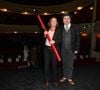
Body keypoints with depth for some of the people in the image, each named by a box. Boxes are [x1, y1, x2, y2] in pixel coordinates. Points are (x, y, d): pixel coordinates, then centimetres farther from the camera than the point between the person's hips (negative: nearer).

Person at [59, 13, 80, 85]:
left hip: (71, 49, -1)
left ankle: (69, 78, 20)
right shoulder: (60, 28, 3)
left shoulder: (75, 28, -2)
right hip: (63, 49, 2)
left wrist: (76, 49, -7)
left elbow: (78, 39, -2)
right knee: (64, 63, 12)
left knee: (70, 64, 6)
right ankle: (65, 77, 26)